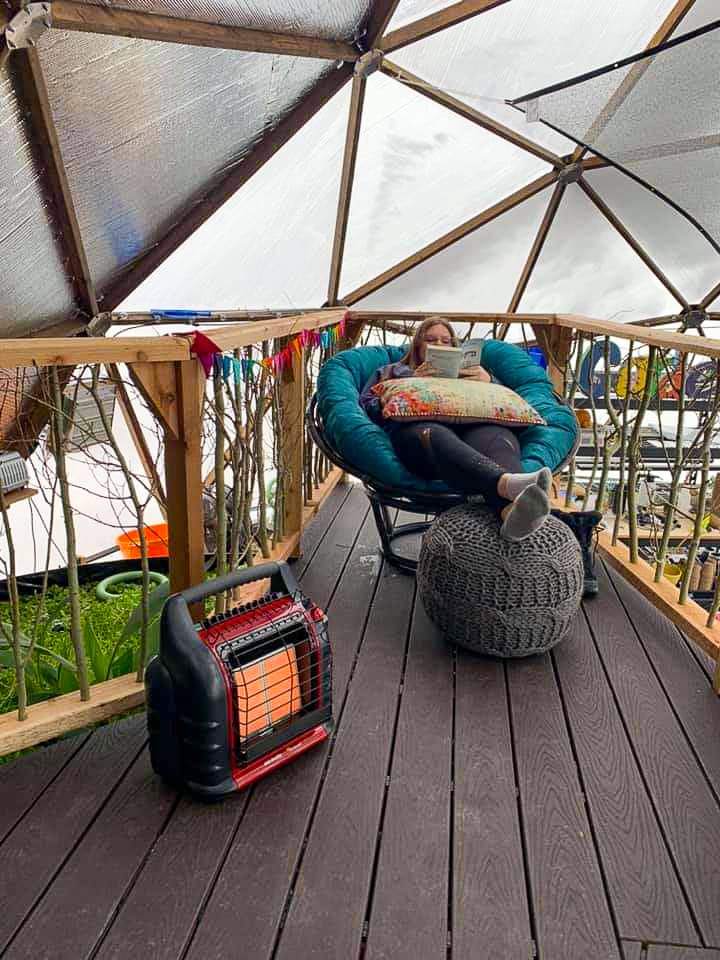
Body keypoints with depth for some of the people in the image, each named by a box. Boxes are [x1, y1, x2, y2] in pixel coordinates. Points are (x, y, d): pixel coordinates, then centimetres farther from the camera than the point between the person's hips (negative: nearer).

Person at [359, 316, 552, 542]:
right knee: (439, 439, -42)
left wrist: (490, 383, 7)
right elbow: (367, 407, 18)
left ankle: (512, 508, -69)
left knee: (498, 436, -37)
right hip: (415, 425, -2)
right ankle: (507, 483, -69)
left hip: (472, 424, 2)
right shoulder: (392, 371, 37)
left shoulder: (468, 372, 41)